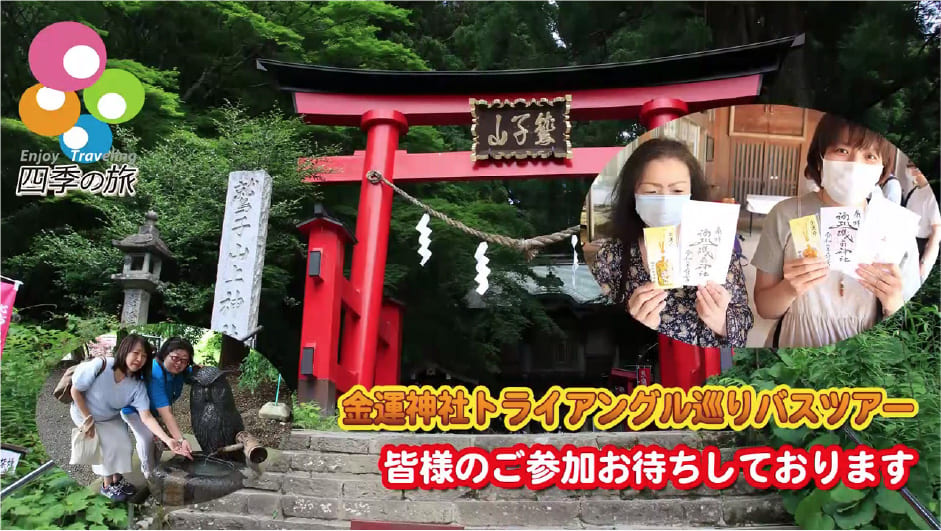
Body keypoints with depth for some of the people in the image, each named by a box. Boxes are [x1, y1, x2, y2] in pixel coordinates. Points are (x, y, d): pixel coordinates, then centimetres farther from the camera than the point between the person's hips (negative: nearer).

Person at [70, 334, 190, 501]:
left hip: (111, 418, 4)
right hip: (84, 412, -4)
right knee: (107, 446, -11)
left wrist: (167, 440, -41)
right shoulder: (100, 366, -38)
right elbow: (75, 391, -24)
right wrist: (88, 420, -21)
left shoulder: (137, 385, -27)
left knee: (124, 444, -3)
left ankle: (117, 479, 25)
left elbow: (146, 417, -29)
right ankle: (107, 486, 13)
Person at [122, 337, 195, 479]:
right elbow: (165, 413, -46)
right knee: (148, 438, -20)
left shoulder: (179, 371, -20)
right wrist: (180, 440, -51)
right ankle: (150, 473, 1)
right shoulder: (155, 375, -42)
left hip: (151, 408, 7)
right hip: (133, 409, -7)